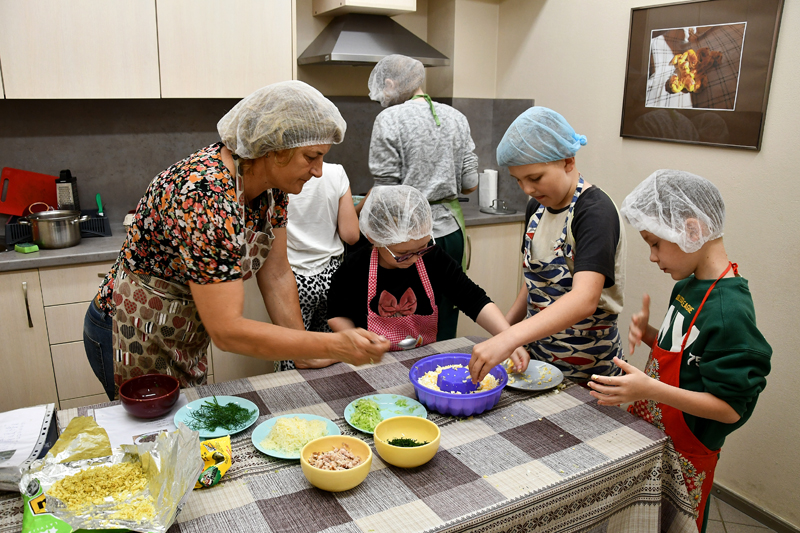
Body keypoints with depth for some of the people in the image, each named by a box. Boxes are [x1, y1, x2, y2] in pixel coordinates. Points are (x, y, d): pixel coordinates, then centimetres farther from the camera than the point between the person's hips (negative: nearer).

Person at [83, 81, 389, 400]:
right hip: (135, 339, -8)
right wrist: (334, 347, -35)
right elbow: (227, 331, -36)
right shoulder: (206, 198, -35)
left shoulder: (270, 179, -9)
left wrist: (304, 357, -7)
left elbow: (276, 274, -4)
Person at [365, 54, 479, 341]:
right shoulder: (456, 117, 7)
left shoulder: (390, 119, -8)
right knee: (445, 333, 14)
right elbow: (469, 183, 6)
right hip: (451, 230, 5)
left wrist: (354, 211, 8)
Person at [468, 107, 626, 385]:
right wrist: (503, 328, 2)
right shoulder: (537, 207, 3)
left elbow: (584, 299, -36)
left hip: (584, 369, -7)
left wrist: (509, 338, -47)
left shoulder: (595, 211, -22)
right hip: (535, 351, 7)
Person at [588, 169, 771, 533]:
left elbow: (731, 408, -25)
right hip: (649, 438, 8)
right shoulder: (688, 284, 1)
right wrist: (648, 335, -6)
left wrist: (652, 390, -34)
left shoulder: (729, 310, -26)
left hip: (683, 461, -8)